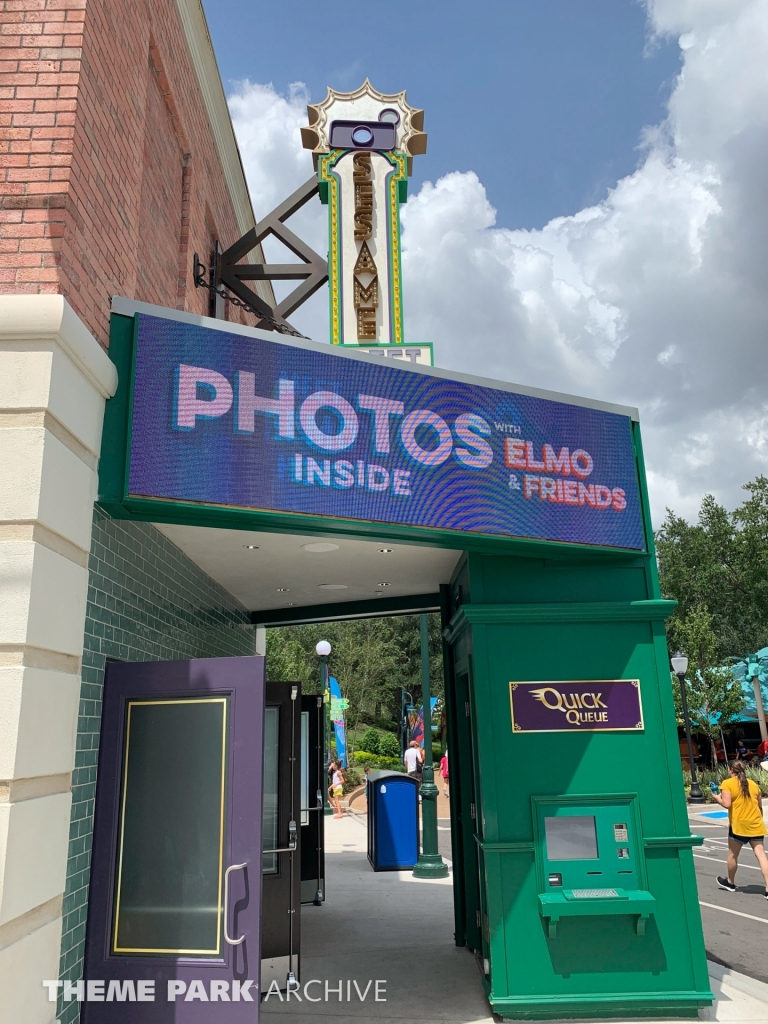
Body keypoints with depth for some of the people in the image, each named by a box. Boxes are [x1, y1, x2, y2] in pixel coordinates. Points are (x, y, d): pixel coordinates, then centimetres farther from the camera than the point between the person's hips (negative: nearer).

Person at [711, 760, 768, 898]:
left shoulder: (727, 783, -7)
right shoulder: (753, 784, 10)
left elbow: (726, 804, -16)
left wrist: (717, 797, 2)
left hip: (739, 825, -4)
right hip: (756, 825, 5)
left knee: (733, 855, 13)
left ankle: (730, 883, 30)